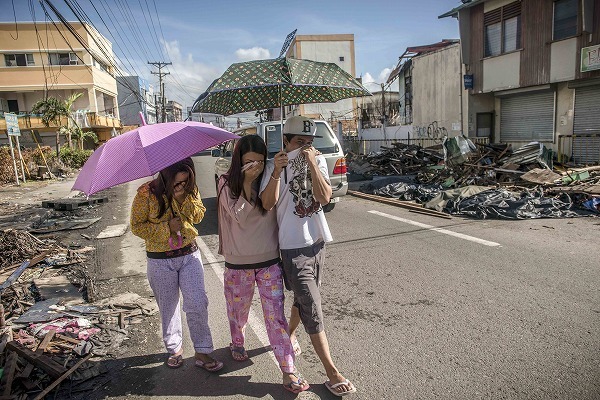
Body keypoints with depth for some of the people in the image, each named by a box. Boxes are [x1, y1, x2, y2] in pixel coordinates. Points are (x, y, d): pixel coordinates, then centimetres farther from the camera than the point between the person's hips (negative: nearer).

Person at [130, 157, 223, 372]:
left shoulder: (190, 189, -2)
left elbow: (198, 216, -3)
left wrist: (184, 199, -19)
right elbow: (137, 226, -8)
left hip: (190, 254, 2)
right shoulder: (146, 193, -13)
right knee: (168, 308, 13)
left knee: (198, 304, -3)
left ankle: (202, 353, 13)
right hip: (160, 259, -2)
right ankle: (175, 348, 36)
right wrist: (167, 228, -19)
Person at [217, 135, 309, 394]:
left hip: (270, 260, 0)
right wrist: (248, 182, -21)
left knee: (275, 314, -1)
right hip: (238, 263, 0)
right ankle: (237, 343, 49)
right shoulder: (226, 183, -5)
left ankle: (288, 369, 8)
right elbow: (239, 216, -16)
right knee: (238, 310, 20)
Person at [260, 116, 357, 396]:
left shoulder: (318, 160, 0)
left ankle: (289, 335, 48)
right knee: (312, 309, -3)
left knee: (304, 299, 22)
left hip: (317, 241, 5)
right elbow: (267, 204, -17)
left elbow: (324, 197, -13)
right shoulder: (276, 165, -8)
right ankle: (332, 373, 4)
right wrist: (276, 172, -28)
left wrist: (312, 163, -20)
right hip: (294, 247, -5)